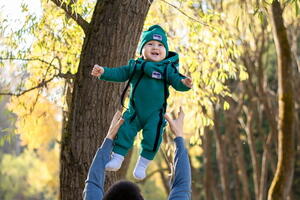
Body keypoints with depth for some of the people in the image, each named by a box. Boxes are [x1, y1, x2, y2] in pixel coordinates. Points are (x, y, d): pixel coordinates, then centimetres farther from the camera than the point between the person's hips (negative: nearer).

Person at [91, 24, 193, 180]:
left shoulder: (168, 68, -1)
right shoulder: (135, 66, 5)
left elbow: (176, 80, -10)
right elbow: (119, 73, 7)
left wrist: (184, 83, -33)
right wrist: (103, 72, -6)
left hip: (155, 114, -2)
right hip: (134, 112, 2)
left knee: (152, 136, -12)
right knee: (124, 132, -8)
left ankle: (142, 164, 5)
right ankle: (117, 158, 5)